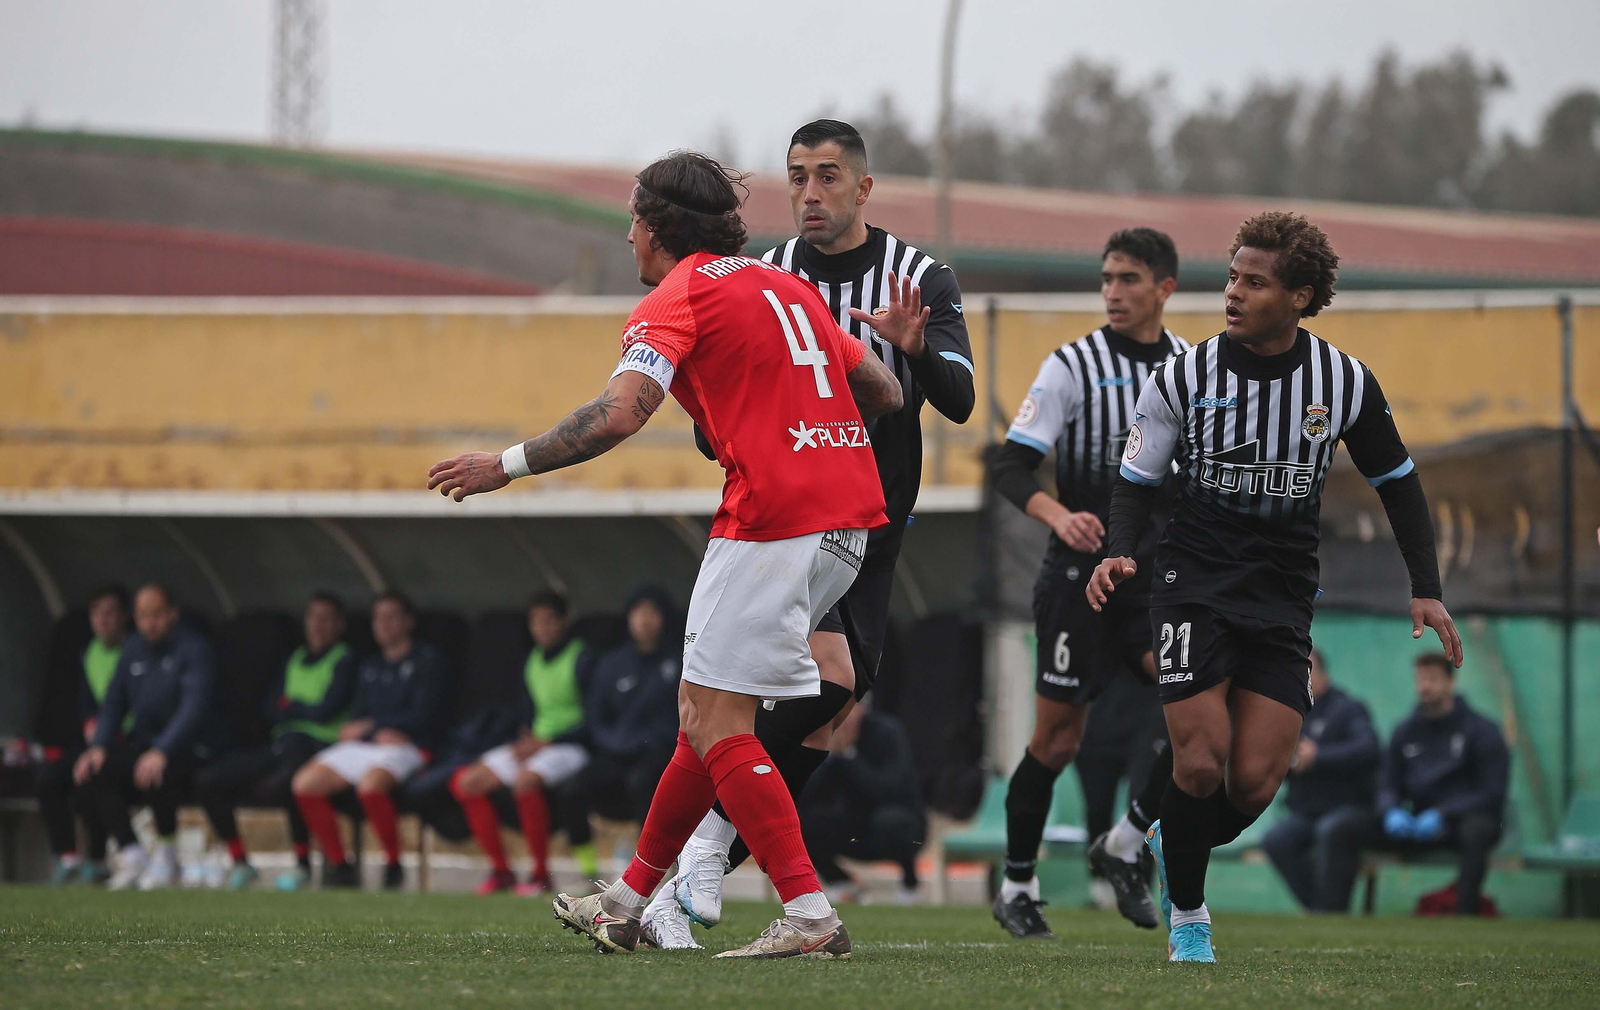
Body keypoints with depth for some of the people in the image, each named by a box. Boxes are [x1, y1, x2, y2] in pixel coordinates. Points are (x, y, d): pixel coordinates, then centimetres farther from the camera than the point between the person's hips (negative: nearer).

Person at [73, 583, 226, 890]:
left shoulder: (194, 649, -9)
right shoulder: (132, 650, 13)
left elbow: (195, 707, -21)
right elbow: (113, 704, 14)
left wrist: (161, 752, -35)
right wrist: (99, 747, -6)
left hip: (189, 748, -6)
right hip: (144, 743, 6)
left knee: (156, 774, -38)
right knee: (96, 769, -21)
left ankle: (166, 854, -13)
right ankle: (131, 854, -15)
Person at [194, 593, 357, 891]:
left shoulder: (344, 661, 2)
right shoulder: (294, 660, 23)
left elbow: (327, 711, -9)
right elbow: (272, 712, 16)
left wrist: (290, 707, 7)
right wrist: (304, 711, -3)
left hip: (319, 745, -7)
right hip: (282, 742, 7)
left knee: (281, 784, -40)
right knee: (208, 782, -9)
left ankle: (303, 864, -20)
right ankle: (240, 863, -2)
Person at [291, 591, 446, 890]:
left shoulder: (426, 661, 4)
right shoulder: (369, 667, 24)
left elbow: (422, 715, -7)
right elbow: (357, 714, 18)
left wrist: (367, 727, -4)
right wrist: (381, 732, -7)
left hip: (407, 748, -7)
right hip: (362, 745, 7)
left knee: (370, 784, -39)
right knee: (305, 783, -16)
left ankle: (394, 866, -23)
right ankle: (338, 865, -8)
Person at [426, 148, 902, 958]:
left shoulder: (676, 300, -4)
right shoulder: (786, 287, 21)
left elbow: (617, 415, -19)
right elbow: (883, 395, 23)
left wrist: (506, 465, -12)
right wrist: (895, 345, 45)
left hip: (773, 519, -9)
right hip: (848, 513, 9)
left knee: (713, 721, -7)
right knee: (705, 710, 16)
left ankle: (810, 915, -16)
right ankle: (630, 900, 23)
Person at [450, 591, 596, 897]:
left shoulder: (580, 659, -9)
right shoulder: (532, 662, 15)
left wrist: (545, 743, -16)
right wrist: (524, 739, 2)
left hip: (569, 746, -8)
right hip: (534, 743, 8)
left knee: (526, 780, -38)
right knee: (467, 781, -8)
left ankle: (540, 873, -27)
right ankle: (500, 870, -4)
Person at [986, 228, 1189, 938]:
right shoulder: (1072, 366, -5)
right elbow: (1009, 465, -11)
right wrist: (1059, 517, -29)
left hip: (1161, 577, 3)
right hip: (1082, 575, -3)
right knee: (1058, 739, 1)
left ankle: (1125, 849, -1)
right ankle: (1017, 886, 19)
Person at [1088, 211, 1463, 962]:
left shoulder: (1345, 382, -3)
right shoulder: (1185, 377, -6)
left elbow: (1395, 480, 10)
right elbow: (1138, 478, 4)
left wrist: (1425, 589, 5)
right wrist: (1120, 553, -15)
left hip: (1284, 597, 2)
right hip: (1195, 583, -2)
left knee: (1255, 782, -5)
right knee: (1201, 764, -13)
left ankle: (1173, 849, 28)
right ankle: (1187, 914, 11)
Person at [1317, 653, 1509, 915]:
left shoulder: (1481, 730, -2)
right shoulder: (1406, 731, 13)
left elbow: (1492, 794, -7)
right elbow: (1389, 785, 18)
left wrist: (1442, 815, -19)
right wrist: (1392, 812, -7)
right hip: (1418, 823, 5)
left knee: (1476, 831, -43)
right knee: (1343, 832, -10)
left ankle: (1464, 917, -49)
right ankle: (1333, 912, -21)